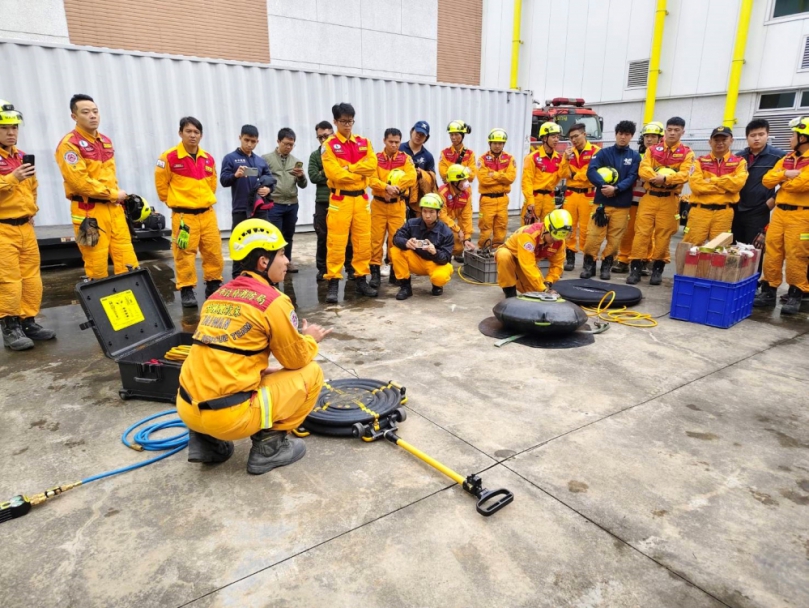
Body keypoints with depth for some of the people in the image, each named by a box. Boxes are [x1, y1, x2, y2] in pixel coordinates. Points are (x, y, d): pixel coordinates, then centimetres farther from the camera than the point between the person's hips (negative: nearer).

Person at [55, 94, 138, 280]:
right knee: (97, 266, -3)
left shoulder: (105, 141, 16)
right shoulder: (69, 144, -9)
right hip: (89, 211, -7)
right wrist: (114, 194, -10)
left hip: (114, 208, 7)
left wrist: (117, 196, 7)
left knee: (128, 262, 6)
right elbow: (80, 182, -17)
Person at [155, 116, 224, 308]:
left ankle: (213, 287, 22)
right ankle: (186, 291, 9)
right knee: (185, 255, -2)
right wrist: (175, 201, 8)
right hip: (183, 215, -5)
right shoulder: (169, 157, -9)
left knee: (214, 252, 8)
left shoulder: (208, 159, 8)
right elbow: (161, 184, 0)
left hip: (207, 213, 5)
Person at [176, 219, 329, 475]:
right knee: (311, 372, 8)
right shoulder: (273, 301, -8)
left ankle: (205, 441, 20)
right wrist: (310, 338, 22)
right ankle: (269, 445, 7)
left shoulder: (217, 296, 12)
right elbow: (298, 360, 3)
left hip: (187, 408, 7)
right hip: (230, 416, -7)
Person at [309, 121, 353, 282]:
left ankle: (350, 267, 15)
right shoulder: (315, 155, 9)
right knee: (323, 237, 6)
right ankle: (322, 268, 16)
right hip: (323, 202, 1)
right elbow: (313, 176, -4)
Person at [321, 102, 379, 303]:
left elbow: (372, 165, -4)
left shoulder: (364, 143, 11)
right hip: (340, 199, -4)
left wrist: (349, 168, -12)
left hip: (361, 198, 4)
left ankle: (361, 279, 17)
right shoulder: (329, 145, -3)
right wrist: (359, 173, -8)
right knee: (336, 242, -4)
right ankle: (333, 283, 1)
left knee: (363, 241, 7)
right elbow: (334, 173, -15)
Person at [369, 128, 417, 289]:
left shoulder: (405, 158, 4)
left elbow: (411, 178, -12)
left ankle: (396, 271, 14)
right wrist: (387, 187, -26)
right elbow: (372, 179, -12)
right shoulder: (376, 158, 2)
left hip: (397, 205, 0)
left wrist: (396, 188, -22)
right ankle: (375, 272, 4)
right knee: (376, 238, -2)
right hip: (378, 204, 0)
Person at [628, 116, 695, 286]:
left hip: (669, 199, -1)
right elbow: (643, 170, -4)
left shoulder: (687, 153, 4)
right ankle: (635, 267, -1)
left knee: (664, 233, 2)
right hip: (649, 196, 1)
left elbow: (684, 175, -10)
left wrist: (665, 179, -25)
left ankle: (658, 268, 11)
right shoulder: (652, 149, 9)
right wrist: (656, 177, -22)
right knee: (642, 231, -4)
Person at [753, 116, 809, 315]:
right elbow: (766, 180, 8)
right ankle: (768, 291, 12)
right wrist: (785, 174, -10)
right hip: (779, 212, 6)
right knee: (772, 252, 5)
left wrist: (781, 182, -4)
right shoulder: (786, 159, 15)